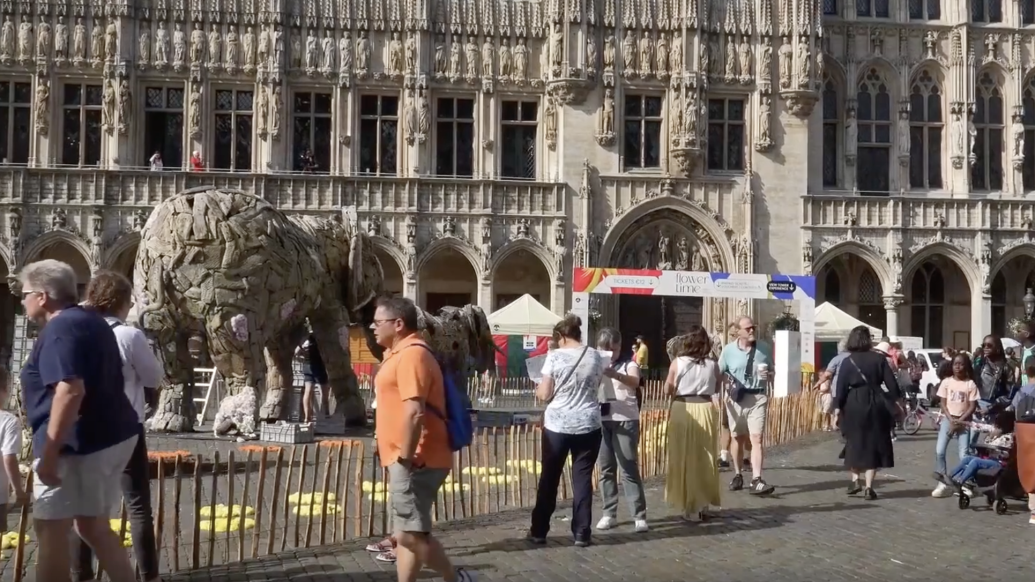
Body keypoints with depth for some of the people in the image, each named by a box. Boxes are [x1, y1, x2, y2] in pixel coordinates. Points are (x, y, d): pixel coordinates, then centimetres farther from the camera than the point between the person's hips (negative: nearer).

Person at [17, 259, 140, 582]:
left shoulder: (60, 329, -15)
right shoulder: (91, 322, 16)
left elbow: (71, 391, -26)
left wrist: (48, 454, -25)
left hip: (81, 444, -10)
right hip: (112, 437, 10)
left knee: (50, 529, -1)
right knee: (93, 526, 17)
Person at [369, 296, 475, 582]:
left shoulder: (411, 354, -17)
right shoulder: (399, 353, 17)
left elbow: (414, 412, -26)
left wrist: (405, 458, -23)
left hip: (415, 462, -11)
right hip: (405, 459, 11)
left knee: (412, 534, -9)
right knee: (408, 533, 12)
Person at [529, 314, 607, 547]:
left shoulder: (555, 356, -7)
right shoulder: (595, 356, 2)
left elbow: (545, 395, -7)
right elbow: (609, 373, 21)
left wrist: (537, 388, 13)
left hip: (557, 425, -2)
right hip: (588, 425, 2)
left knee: (549, 478, 10)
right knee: (583, 478, 8)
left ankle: (539, 531, 17)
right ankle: (581, 533, 9)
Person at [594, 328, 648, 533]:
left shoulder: (628, 364, -3)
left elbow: (635, 381, -23)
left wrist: (615, 375, -43)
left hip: (625, 420, -4)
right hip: (601, 421, 4)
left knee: (629, 468, -4)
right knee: (606, 468, 8)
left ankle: (639, 515, -1)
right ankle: (609, 513, 16)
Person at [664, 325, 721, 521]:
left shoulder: (677, 363, -6)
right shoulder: (712, 365, 0)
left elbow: (668, 389, -1)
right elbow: (716, 386, 11)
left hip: (682, 410, -2)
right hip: (705, 409, 2)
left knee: (684, 458, 6)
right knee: (705, 458, 13)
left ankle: (690, 506, 7)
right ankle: (703, 504, 23)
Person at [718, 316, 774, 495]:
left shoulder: (764, 348, 2)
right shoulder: (729, 350, -1)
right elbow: (718, 372, 6)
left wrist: (768, 375, -9)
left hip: (758, 398, -1)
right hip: (736, 398, 1)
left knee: (756, 438, -10)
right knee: (737, 437, 13)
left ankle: (756, 480, -15)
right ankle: (737, 475, 28)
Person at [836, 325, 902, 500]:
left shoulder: (847, 362, -3)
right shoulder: (879, 358, 0)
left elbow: (841, 388, -4)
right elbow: (891, 382, 0)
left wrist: (839, 407, 3)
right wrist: (897, 399, 11)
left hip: (855, 405, -1)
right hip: (876, 404, 1)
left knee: (855, 443, 15)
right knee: (874, 445, 6)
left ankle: (855, 480, 10)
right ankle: (868, 487, 3)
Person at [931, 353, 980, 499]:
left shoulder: (970, 384, -1)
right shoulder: (946, 382, 3)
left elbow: (972, 406, -3)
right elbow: (942, 403, 2)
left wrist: (959, 421, -12)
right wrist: (951, 419, -11)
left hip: (963, 421, -1)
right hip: (947, 419, 1)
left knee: (964, 454, -7)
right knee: (939, 451, -11)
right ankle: (943, 484, -6)